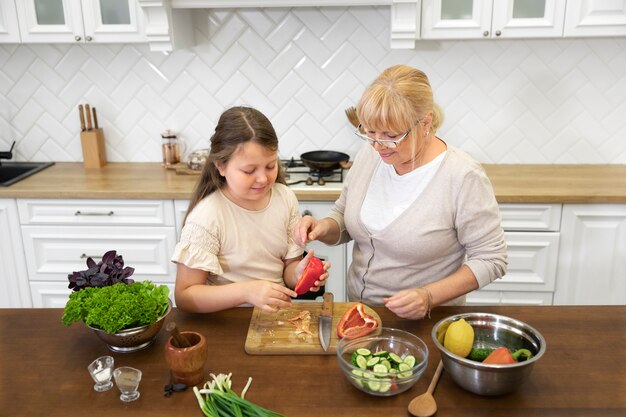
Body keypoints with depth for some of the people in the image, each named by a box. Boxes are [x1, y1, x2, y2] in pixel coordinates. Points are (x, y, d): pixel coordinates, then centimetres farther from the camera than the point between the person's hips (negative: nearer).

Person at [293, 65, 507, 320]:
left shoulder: (463, 177, -18)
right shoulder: (369, 154, -2)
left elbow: (490, 259, -10)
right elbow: (343, 218, 10)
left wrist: (429, 296, -20)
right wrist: (322, 229, -11)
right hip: (358, 307, 3)